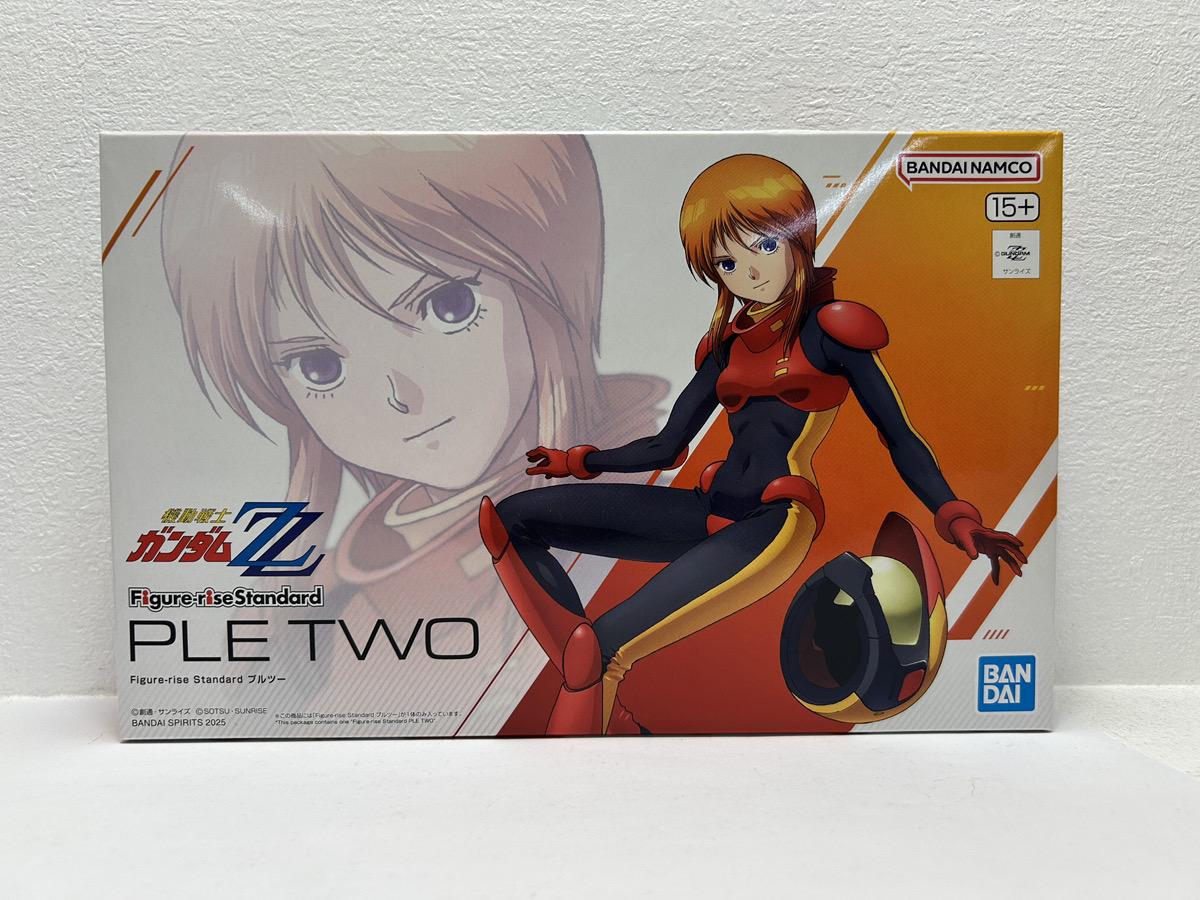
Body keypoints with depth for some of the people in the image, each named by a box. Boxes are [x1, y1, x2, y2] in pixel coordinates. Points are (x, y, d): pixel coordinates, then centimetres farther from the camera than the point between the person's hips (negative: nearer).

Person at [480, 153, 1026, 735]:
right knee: (511, 517, -7)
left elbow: (901, 439, 1)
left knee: (607, 641, -32)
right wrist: (579, 462, 31)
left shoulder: (829, 330, 2)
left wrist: (958, 519, -13)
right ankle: (599, 704, -17)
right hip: (712, 515, 7)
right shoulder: (729, 346, 17)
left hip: (776, 521, -7)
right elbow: (666, 447, 22)